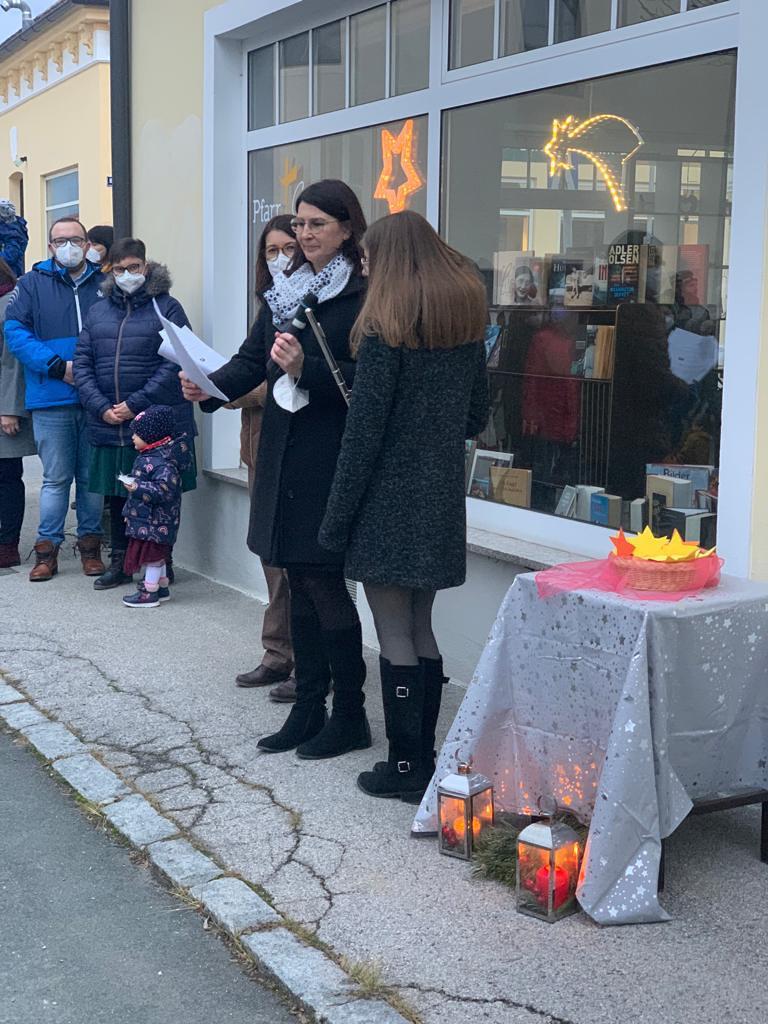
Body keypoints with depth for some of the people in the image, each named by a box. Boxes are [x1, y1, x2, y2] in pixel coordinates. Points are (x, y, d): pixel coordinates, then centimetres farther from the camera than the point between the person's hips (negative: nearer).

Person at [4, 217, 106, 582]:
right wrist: (58, 366, -14)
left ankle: (90, 545, 19)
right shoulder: (32, 284, 5)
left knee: (92, 477, 9)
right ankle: (47, 549, 12)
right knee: (56, 478, 4)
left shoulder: (105, 284, 8)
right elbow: (15, 332, -4)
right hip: (52, 400, -1)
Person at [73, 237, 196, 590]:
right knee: (116, 495, 12)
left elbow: (174, 365, -10)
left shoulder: (166, 307, -1)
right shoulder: (98, 312, 13)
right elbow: (82, 363, 8)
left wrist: (136, 405, -15)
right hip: (108, 425, 5)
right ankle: (120, 562, 25)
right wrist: (102, 408, -6)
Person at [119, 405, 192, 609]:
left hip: (155, 521, -10)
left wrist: (137, 487, -30)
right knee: (156, 554, 19)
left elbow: (165, 489, -31)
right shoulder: (147, 456, 10)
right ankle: (162, 587, 30)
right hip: (145, 518, 10)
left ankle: (150, 592, 7)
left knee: (152, 554, -1)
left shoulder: (162, 462, -23)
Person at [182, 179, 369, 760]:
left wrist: (305, 367, -28)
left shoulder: (361, 295, -9)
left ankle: (351, 716, 11)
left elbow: (365, 379, -16)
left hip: (329, 460, -7)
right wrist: (211, 387, -8)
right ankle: (309, 707, 23)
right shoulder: (285, 290, 13)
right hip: (282, 453, 7)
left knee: (323, 582, -2)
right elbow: (252, 360, 9)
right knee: (300, 583, 12)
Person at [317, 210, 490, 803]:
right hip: (443, 498, 7)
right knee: (420, 627, 14)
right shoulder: (469, 319, 9)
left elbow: (364, 428, -13)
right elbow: (477, 416, 13)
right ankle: (423, 759, 18)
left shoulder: (386, 326, -11)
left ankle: (406, 765, 3)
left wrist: (337, 515, -8)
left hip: (390, 499, -6)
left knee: (394, 632, 0)